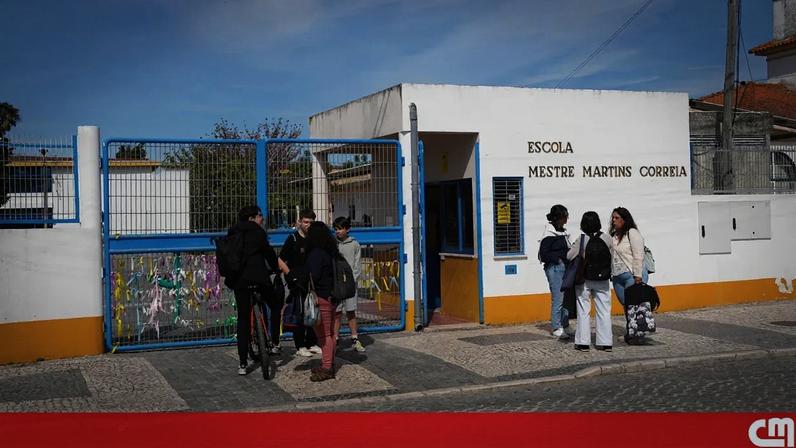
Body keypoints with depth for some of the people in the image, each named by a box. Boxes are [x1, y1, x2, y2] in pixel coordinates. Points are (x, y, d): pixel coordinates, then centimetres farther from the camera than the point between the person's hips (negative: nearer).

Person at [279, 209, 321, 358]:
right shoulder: (293, 239, -6)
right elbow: (280, 260, -7)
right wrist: (291, 275, -13)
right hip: (297, 284, -5)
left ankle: (312, 344, 20)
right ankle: (300, 346, 7)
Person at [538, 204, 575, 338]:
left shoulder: (562, 231, 13)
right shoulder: (549, 234, -11)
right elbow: (544, 255, -13)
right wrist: (559, 258, -14)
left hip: (564, 267, 8)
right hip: (554, 268, -8)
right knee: (558, 299, -6)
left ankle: (565, 326, 19)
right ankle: (556, 328, 3)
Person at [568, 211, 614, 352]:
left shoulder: (582, 239, -13)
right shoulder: (607, 239, -6)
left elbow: (569, 256, -11)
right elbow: (611, 257, 0)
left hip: (584, 280, -2)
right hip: (602, 281, 2)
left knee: (583, 311, 6)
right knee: (604, 311, 9)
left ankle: (583, 342, 5)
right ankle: (606, 342, 11)